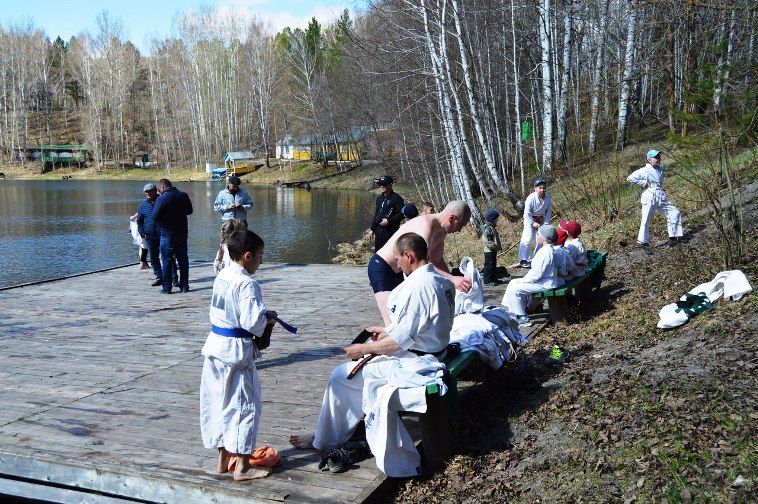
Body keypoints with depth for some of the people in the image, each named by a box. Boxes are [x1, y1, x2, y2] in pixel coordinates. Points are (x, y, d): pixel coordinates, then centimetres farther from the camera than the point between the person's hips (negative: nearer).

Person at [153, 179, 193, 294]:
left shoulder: (161, 199, -14)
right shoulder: (183, 195, 2)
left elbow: (155, 217, -17)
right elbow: (189, 211, 15)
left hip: (167, 235, -4)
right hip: (182, 233, 5)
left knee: (167, 262, 4)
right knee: (183, 260, 12)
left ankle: (167, 288, 6)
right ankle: (184, 286, 15)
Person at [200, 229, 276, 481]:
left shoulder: (221, 278, 7)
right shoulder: (247, 284, -19)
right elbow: (251, 322, -24)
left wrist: (262, 315, 15)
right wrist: (268, 319, -3)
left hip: (215, 344, 9)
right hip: (236, 350, -8)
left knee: (217, 402, 15)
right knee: (244, 404, 2)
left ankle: (223, 458, 28)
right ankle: (242, 466, 8)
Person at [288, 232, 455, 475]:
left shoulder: (416, 286, -25)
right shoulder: (442, 281, 4)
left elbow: (400, 340, -24)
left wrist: (364, 349, -11)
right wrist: (388, 330, 18)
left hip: (412, 363, -10)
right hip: (433, 354, 10)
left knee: (341, 377, 1)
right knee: (361, 369, 26)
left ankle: (325, 439, 17)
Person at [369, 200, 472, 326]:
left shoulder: (441, 231, 2)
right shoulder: (426, 224, -29)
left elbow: (437, 262, 12)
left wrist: (452, 286, -1)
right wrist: (452, 279, -46)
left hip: (398, 272, 10)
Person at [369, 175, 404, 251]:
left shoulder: (396, 198, -8)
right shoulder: (379, 198, 15)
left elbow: (401, 214, -15)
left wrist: (389, 221, -20)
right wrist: (372, 229, 20)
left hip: (391, 232, -7)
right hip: (379, 232, 7)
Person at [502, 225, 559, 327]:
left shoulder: (546, 252, -23)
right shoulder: (546, 249, 10)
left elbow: (537, 274, -25)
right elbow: (535, 269, 18)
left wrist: (523, 280, -12)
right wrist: (524, 278, 8)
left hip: (545, 284, -11)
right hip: (543, 280, 11)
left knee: (514, 289, -13)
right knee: (513, 283, 14)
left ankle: (522, 318, -7)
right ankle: (513, 311, 18)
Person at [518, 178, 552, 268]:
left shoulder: (548, 198, -10)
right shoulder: (531, 198, -23)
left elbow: (549, 212, 1)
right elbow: (527, 213, -19)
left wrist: (546, 223, -5)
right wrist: (533, 223, -20)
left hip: (541, 220, 5)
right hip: (530, 219, -5)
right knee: (527, 238, -13)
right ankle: (523, 260, -13)